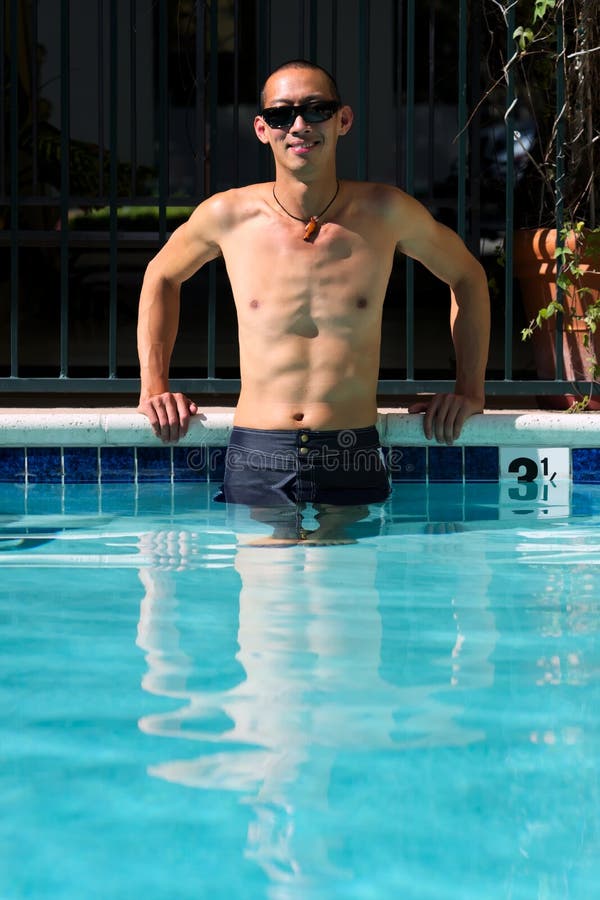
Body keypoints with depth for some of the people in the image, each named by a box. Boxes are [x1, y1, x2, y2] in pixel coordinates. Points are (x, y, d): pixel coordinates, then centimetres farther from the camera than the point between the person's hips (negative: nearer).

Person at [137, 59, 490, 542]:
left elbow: (466, 275, 18)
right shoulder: (228, 216, 1)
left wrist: (470, 390, 12)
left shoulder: (385, 213, 0)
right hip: (256, 461, 0)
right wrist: (153, 387, 12)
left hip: (352, 465, 0)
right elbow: (162, 276, 21)